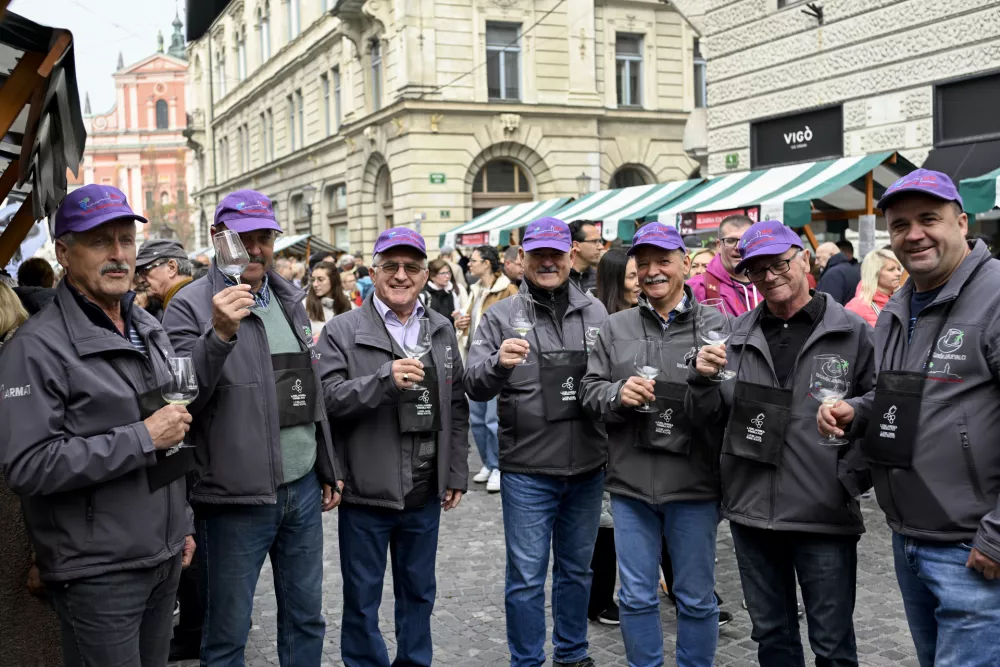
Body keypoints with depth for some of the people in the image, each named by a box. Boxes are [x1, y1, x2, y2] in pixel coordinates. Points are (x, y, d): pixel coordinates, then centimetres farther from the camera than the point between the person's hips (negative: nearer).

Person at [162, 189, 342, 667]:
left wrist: (328, 470, 19)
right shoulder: (191, 307, -8)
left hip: (303, 489, 6)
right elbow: (181, 400, -18)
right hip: (236, 501, -6)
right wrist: (220, 336, -31)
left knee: (306, 620, 17)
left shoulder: (290, 302, 11)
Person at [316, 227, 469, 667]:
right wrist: (386, 378, -27)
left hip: (426, 491, 4)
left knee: (419, 593, 19)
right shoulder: (343, 331, -6)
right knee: (362, 599, 10)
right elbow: (328, 398, -16)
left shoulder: (442, 331, 8)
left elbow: (456, 408, 11)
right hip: (367, 490, -4)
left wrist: (456, 474, 9)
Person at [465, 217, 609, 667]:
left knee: (577, 569, 18)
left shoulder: (595, 313, 4)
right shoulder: (501, 317, -4)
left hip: (587, 467, 3)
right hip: (527, 470, -3)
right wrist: (498, 363, -32)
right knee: (527, 577, 5)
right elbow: (475, 386, -13)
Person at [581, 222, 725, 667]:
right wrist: (617, 394, -13)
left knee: (696, 597, 12)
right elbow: (588, 391, 6)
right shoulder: (615, 329, 6)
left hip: (694, 482, -2)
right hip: (630, 481, 2)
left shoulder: (716, 327, -1)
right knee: (636, 596, 12)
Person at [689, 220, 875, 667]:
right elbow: (708, 420, 5)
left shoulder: (851, 333, -4)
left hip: (825, 517, -3)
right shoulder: (736, 336, 4)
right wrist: (702, 380, -13)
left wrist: (851, 479, -13)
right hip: (751, 512, 3)